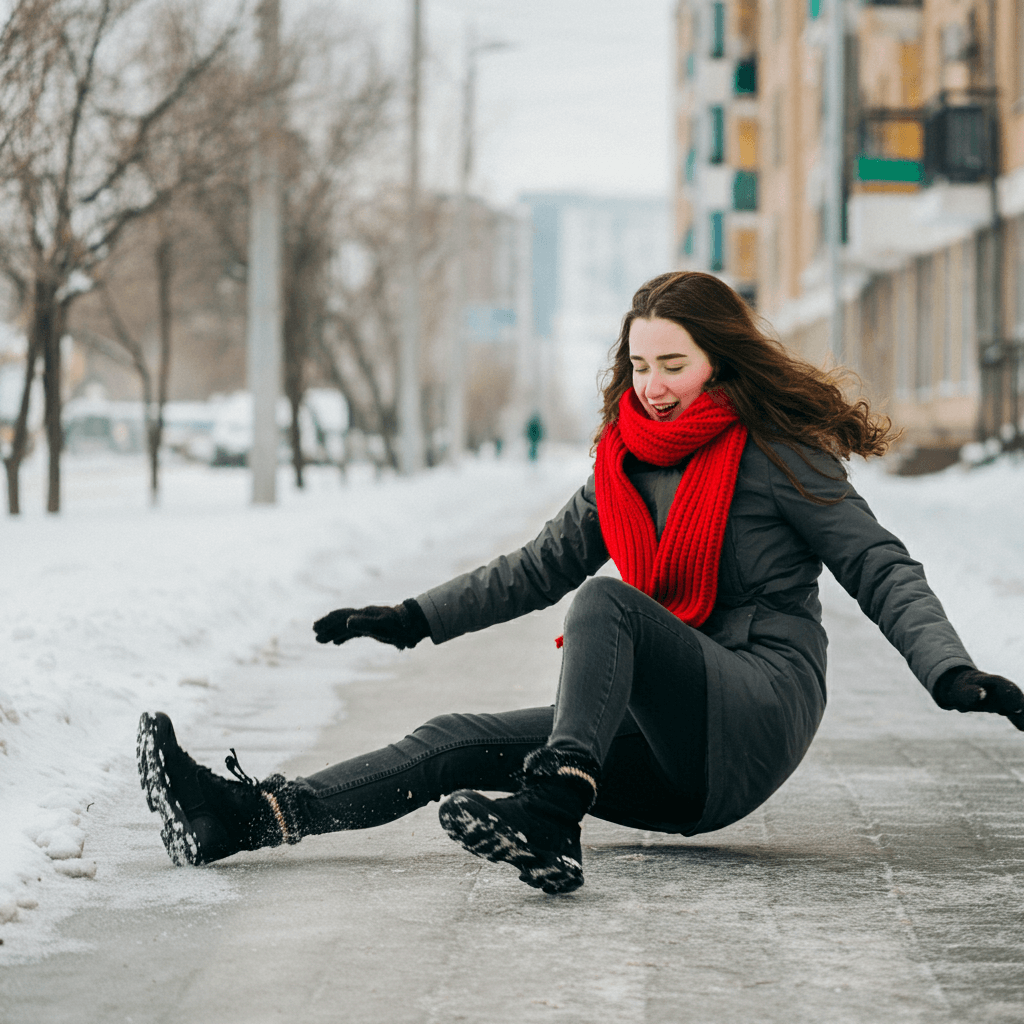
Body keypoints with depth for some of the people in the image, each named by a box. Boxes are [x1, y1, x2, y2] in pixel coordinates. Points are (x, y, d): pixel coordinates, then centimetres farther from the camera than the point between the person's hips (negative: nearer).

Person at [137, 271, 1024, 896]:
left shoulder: (777, 454, -3)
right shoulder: (625, 464, 16)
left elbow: (882, 571, -7)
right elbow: (543, 568, 24)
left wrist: (953, 676, -22)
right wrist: (414, 619, 18)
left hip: (759, 712, -7)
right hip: (673, 740, 7)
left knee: (607, 604, -30)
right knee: (464, 742, -8)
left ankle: (550, 821, -51)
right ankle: (246, 818, -22)